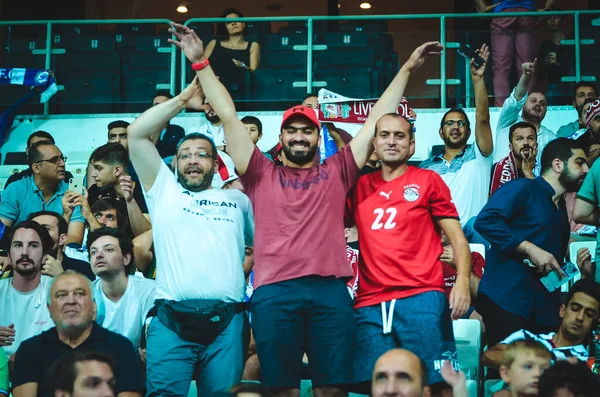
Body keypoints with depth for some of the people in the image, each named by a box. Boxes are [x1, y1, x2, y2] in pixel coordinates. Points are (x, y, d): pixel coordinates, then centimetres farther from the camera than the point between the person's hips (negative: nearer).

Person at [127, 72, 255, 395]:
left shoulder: (238, 200, 22)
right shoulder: (164, 191, 17)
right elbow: (136, 134, 9)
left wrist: (245, 271, 9)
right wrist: (183, 100, 10)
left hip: (226, 320, 2)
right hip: (171, 318, -1)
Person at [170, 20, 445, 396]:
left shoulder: (336, 171, 17)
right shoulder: (262, 174, 15)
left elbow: (377, 119, 19)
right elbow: (229, 115, 13)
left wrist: (407, 68, 20)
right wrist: (201, 62, 10)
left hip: (330, 289, 1)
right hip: (274, 292, 0)